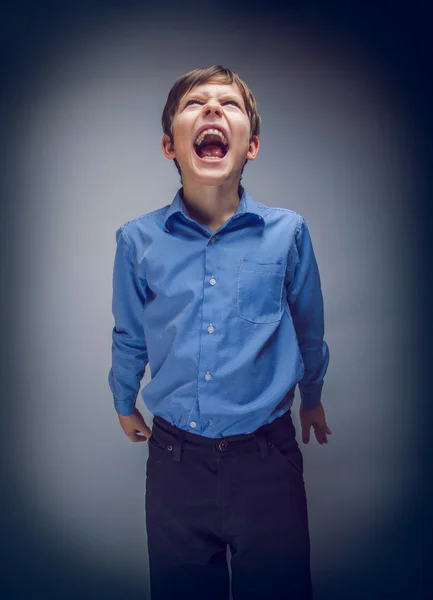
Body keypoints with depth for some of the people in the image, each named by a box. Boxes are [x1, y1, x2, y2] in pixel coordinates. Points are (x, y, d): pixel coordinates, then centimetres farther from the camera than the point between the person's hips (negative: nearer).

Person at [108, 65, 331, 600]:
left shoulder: (288, 232, -7)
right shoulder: (137, 240, -6)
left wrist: (312, 396, 23)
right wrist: (125, 404, 23)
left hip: (267, 459, 0)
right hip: (175, 458, 1)